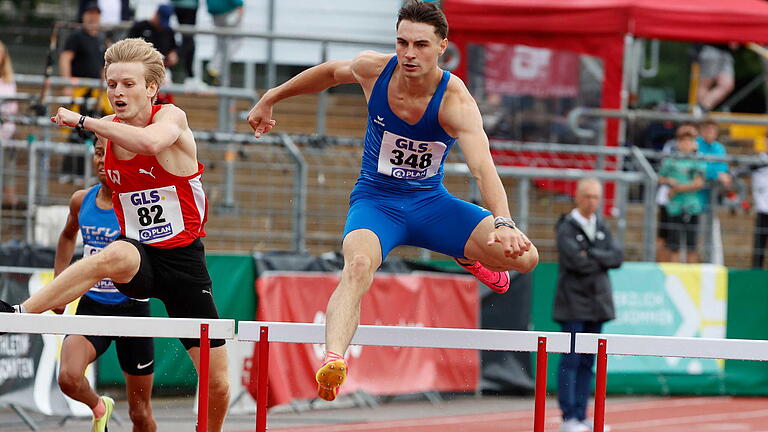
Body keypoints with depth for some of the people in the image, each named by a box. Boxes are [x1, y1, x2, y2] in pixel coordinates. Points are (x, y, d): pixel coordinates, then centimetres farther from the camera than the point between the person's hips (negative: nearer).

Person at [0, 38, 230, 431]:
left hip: (183, 259, -2)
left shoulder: (172, 118, -12)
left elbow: (149, 141, -38)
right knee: (113, 257, -39)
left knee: (217, 384, 0)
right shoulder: (107, 130, 2)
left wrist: (81, 121, -32)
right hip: (140, 255, 2)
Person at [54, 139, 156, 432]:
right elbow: (68, 235, 23)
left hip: (131, 307, -3)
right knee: (69, 378, -24)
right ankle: (98, 407, 10)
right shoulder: (81, 201, 2)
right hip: (92, 306, 3)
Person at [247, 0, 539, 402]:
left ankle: (470, 258, 22)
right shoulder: (373, 68, -14)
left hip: (430, 202, 0)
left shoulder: (455, 101, -23)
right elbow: (329, 72, 11)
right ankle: (333, 360, -54)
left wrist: (503, 224, -53)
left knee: (523, 256, -15)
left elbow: (483, 168, -36)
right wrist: (270, 98, 21)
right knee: (358, 265, -36)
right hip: (375, 200, 0)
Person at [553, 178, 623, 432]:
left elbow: (617, 257, 1)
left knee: (588, 362, 7)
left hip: (598, 302, 6)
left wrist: (592, 255, -11)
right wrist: (602, 260, -5)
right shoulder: (567, 228, -6)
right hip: (573, 303, -6)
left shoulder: (601, 227, 13)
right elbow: (575, 261, -18)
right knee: (571, 360, -8)